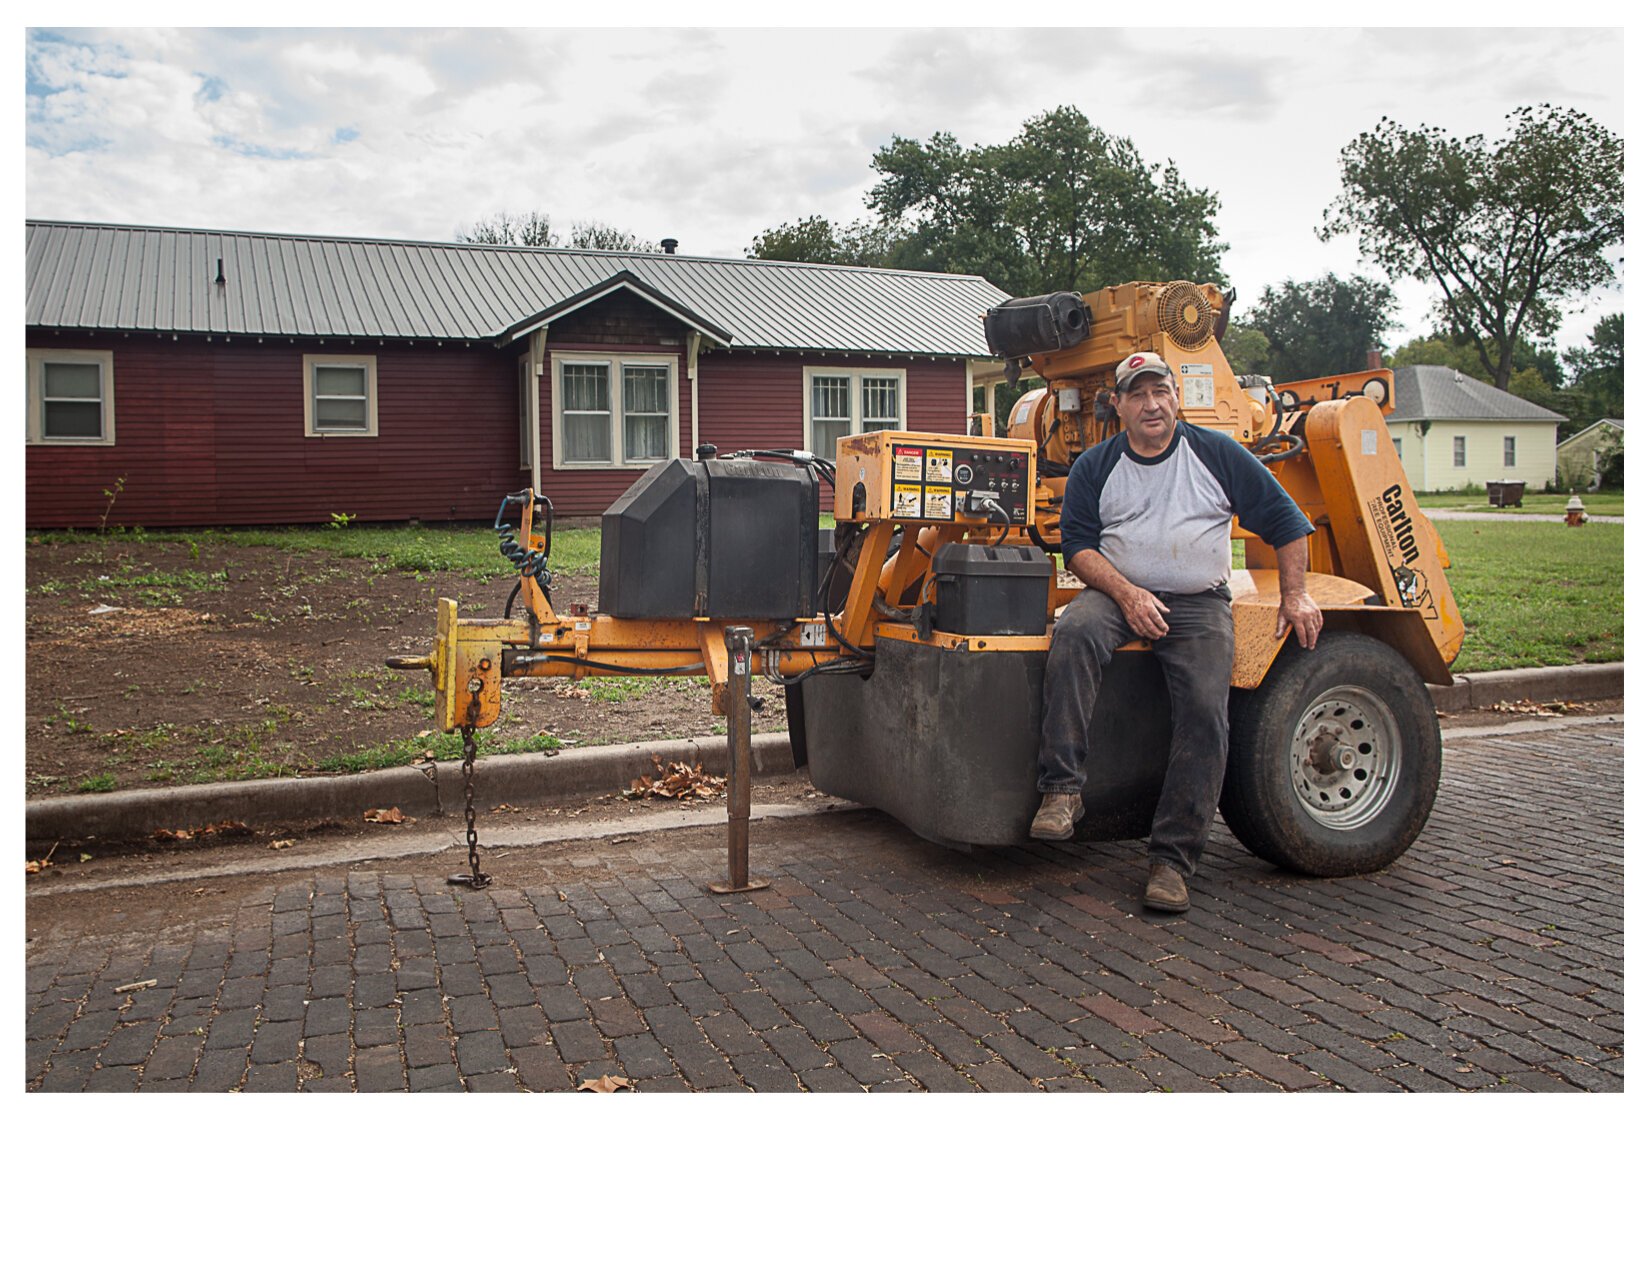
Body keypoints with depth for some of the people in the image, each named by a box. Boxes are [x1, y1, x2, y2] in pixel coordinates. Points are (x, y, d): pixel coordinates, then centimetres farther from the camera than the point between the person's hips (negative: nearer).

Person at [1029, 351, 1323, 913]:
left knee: (1205, 712, -20)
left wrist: (1295, 595, 2)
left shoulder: (1218, 454, 6)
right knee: (1073, 632, -33)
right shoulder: (1094, 467, 8)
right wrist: (1126, 594, -14)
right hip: (1119, 595, 0)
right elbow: (1078, 546, 2)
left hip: (1199, 604, 0)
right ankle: (1061, 791, -32)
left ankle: (1172, 858, -12)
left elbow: (1285, 521, 10)